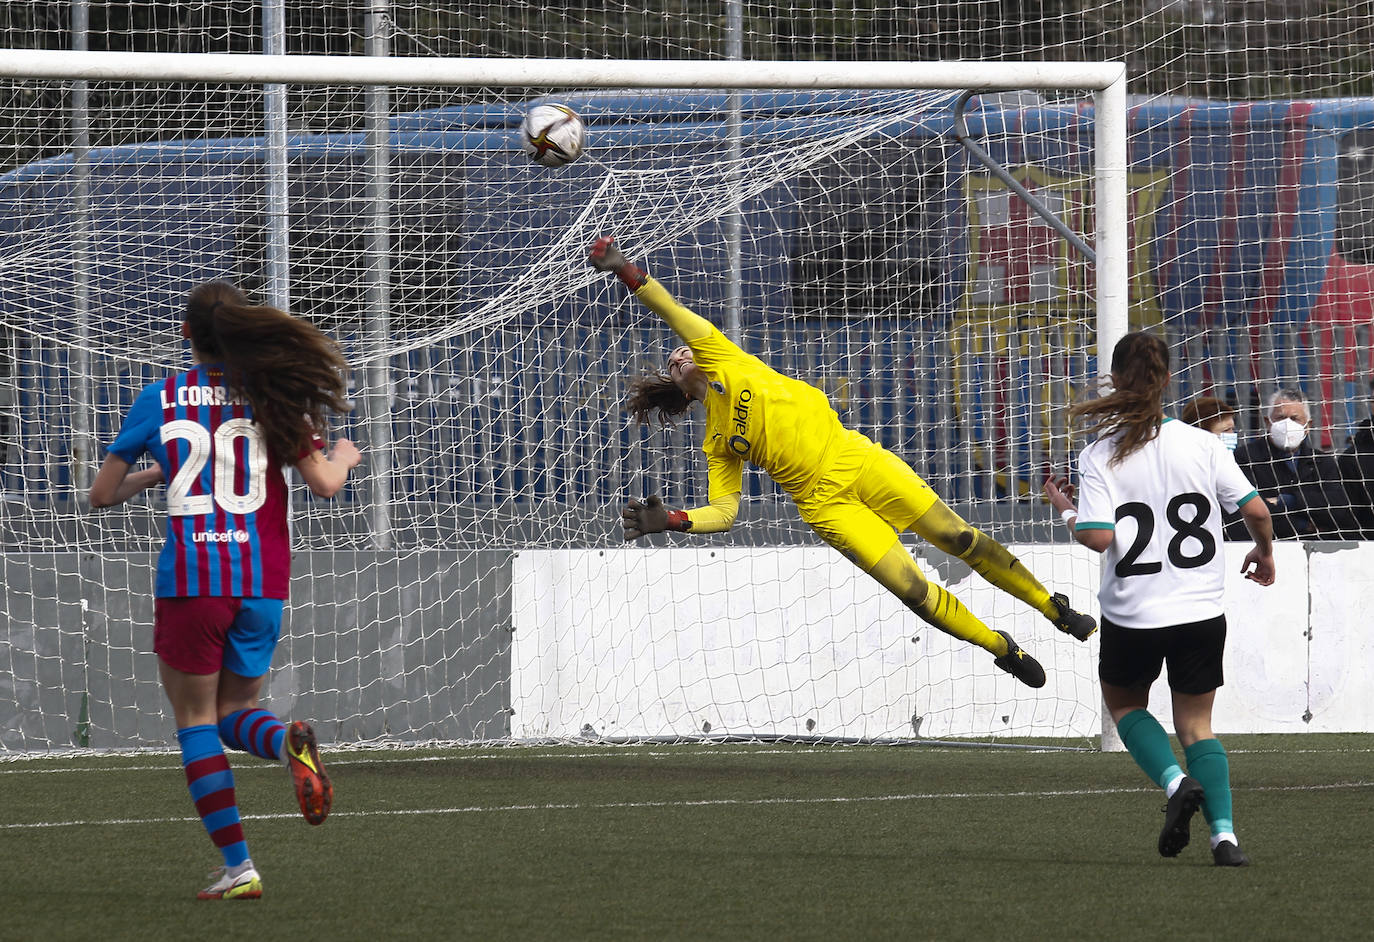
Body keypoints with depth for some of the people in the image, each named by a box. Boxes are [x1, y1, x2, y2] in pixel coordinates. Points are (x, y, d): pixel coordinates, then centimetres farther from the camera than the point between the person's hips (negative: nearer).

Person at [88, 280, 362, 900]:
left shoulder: (159, 400, 3)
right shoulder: (270, 396, 4)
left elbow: (101, 494, 10)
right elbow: (325, 483, 0)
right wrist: (345, 456, 22)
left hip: (189, 580, -2)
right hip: (263, 579, 2)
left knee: (195, 723, 9)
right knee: (235, 713, 18)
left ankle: (237, 866, -3)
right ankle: (288, 743, -20)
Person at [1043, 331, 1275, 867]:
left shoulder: (1098, 458, -9)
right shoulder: (1202, 445, -4)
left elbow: (1098, 537, -18)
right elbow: (1255, 509, -5)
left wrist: (1066, 511, 1)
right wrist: (1265, 551, 16)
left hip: (1132, 615, -2)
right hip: (1201, 612, 2)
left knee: (1124, 702, 24)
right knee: (1196, 725, 13)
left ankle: (1176, 781, -2)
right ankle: (1224, 833, -5)